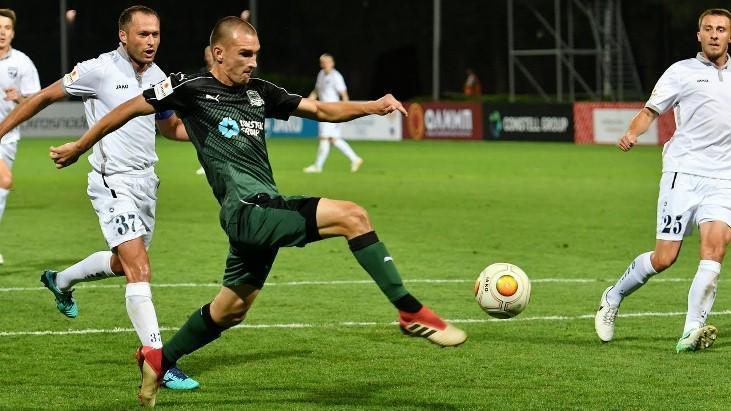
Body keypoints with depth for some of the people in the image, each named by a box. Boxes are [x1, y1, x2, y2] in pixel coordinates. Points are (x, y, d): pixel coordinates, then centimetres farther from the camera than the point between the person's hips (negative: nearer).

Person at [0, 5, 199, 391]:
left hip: (145, 181, 8)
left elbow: (172, 127, 21)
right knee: (140, 270, -17)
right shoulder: (99, 70, -13)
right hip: (113, 182, -8)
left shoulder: (158, 77, 6)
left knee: (124, 263, 22)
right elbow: (44, 97, -2)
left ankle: (61, 281, 50)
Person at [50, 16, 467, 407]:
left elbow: (321, 109, 16)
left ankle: (159, 359, 36)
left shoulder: (258, 91, 13)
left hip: (264, 213, 8)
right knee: (353, 216, -20)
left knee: (231, 309, 20)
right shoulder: (191, 87, -4)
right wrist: (79, 147, 12)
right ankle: (412, 312, -18)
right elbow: (130, 109, 5)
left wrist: (373, 106, -1)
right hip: (247, 210, -8)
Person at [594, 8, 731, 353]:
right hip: (683, 173, -3)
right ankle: (613, 298, 22)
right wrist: (632, 133, -17)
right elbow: (651, 110, 2)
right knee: (663, 259, -5)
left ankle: (691, 333, -23)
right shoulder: (682, 72, 4)